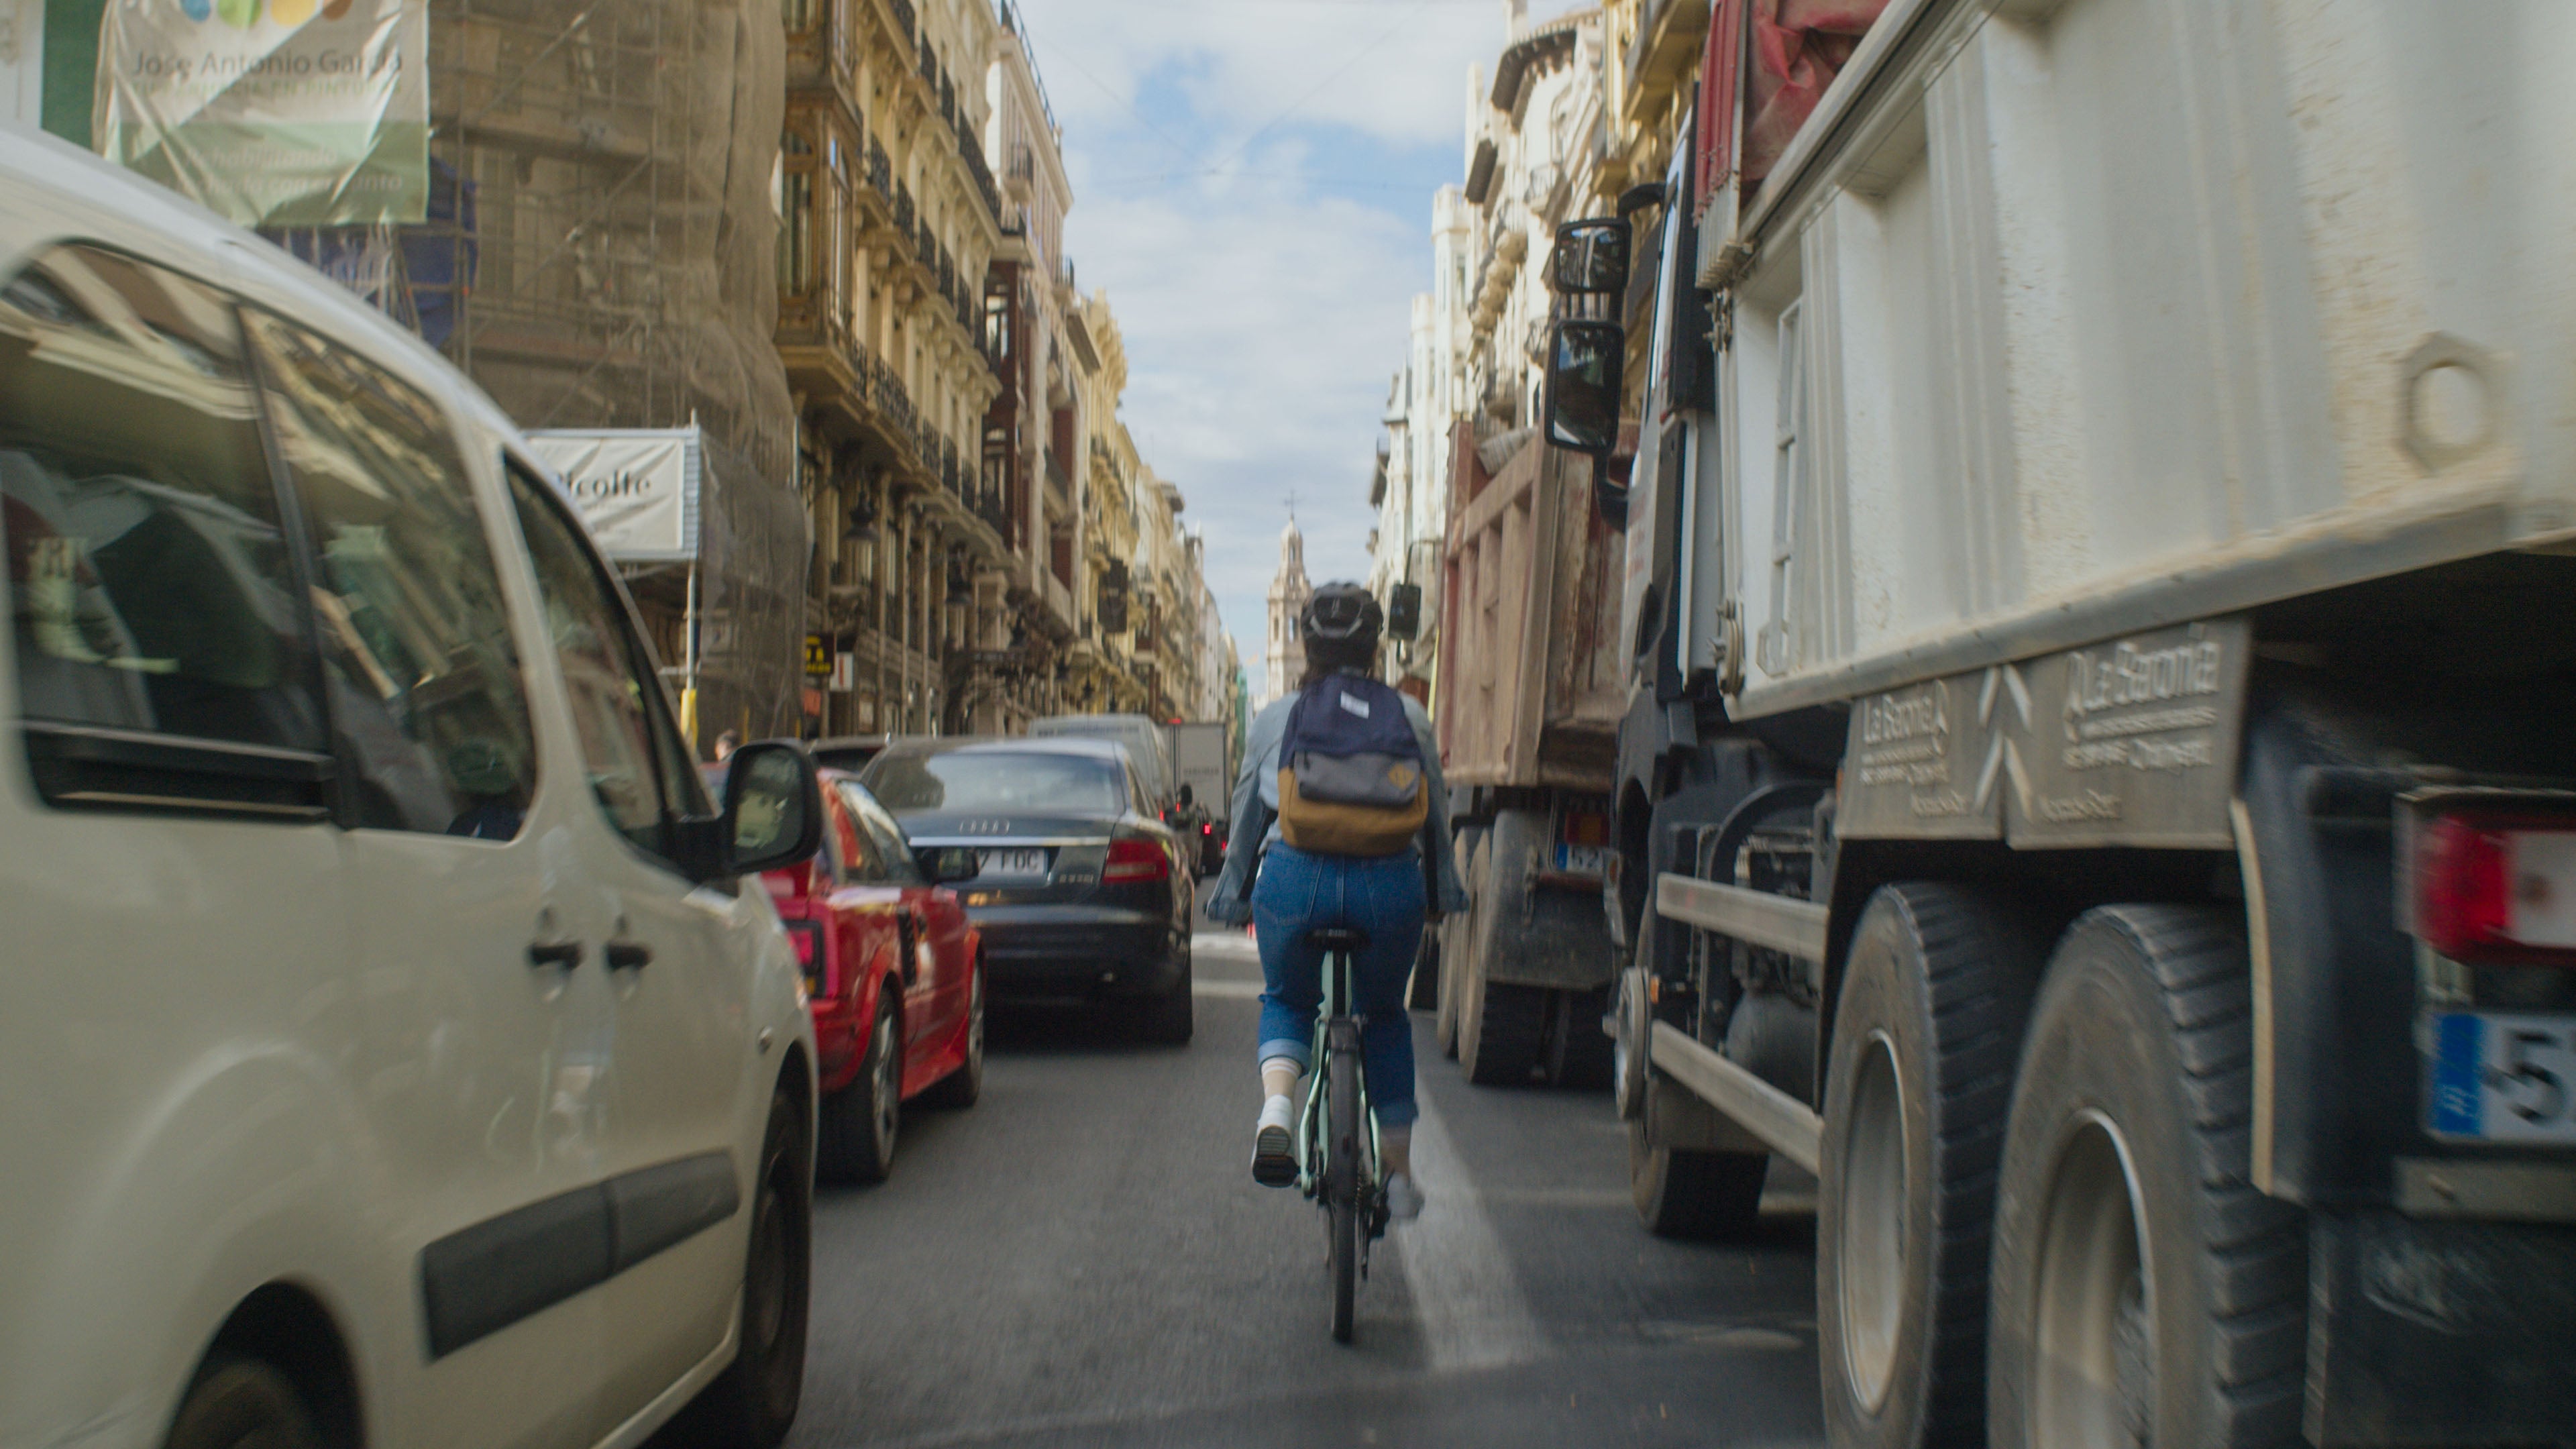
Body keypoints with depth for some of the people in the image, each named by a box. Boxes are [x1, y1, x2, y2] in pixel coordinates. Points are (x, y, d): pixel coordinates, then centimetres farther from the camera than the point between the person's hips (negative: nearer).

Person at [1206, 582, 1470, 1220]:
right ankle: (1398, 1172, 27)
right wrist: (1442, 894, 28)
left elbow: (1246, 815, 16)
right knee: (1385, 1015, 24)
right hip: (1389, 881, 1)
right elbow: (1437, 813, 17)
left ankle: (1275, 1107, -6)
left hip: (1294, 876, 0)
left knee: (1287, 1001, 25)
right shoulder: (1408, 716, 12)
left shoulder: (1274, 719, 12)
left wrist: (1234, 894, 27)